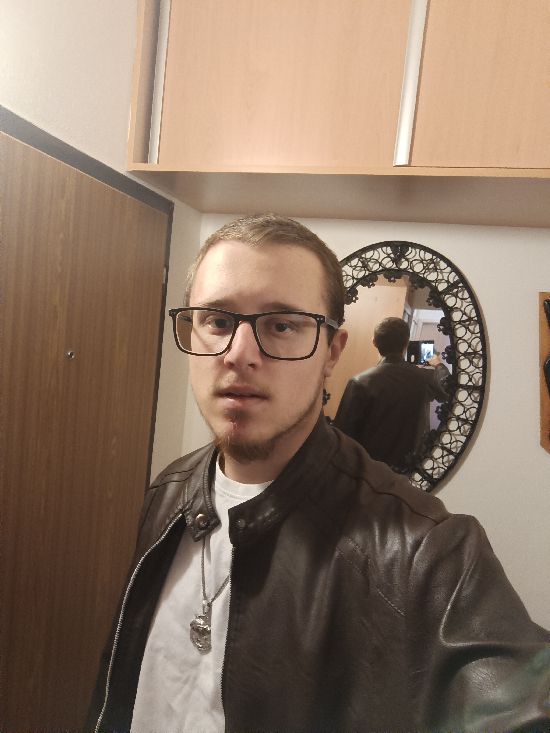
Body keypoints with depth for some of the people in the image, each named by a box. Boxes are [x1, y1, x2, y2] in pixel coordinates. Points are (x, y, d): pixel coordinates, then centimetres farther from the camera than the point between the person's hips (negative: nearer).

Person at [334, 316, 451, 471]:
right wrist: (439, 365, 36)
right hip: (404, 467, 3)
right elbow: (445, 386, 16)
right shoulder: (426, 378, -7)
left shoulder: (360, 383, -18)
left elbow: (343, 431, -18)